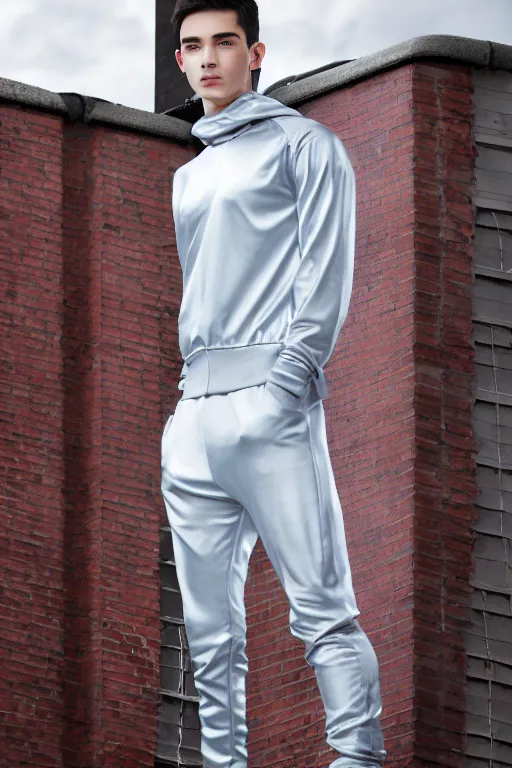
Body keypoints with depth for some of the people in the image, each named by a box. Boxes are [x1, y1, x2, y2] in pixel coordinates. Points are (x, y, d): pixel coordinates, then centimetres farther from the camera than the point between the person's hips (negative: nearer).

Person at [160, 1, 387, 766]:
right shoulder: (186, 178, 24)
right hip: (193, 417, 7)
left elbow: (325, 271, -5)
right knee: (210, 626, 5)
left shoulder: (300, 144, 4)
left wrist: (290, 376, -15)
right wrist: (183, 396, 14)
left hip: (268, 406, -7)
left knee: (323, 608, -12)